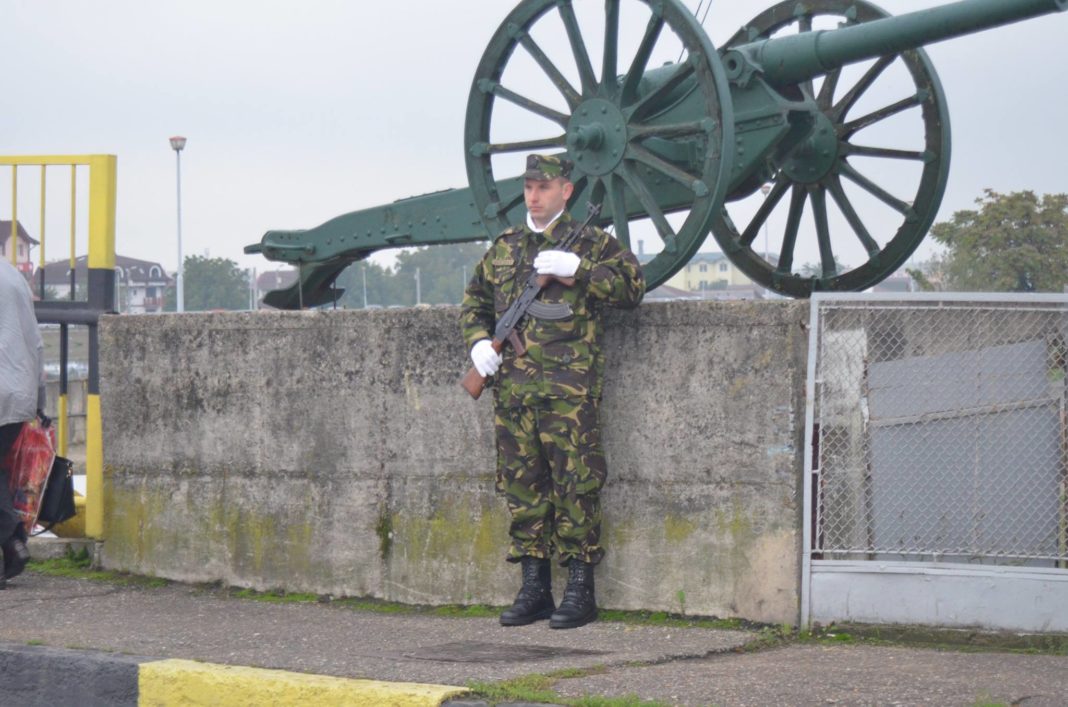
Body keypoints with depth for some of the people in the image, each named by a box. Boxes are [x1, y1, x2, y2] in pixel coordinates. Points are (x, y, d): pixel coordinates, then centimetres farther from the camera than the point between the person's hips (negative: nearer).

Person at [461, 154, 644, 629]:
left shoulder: (591, 243, 5)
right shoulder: (504, 248, 19)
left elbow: (632, 287, -7)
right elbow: (474, 302, 27)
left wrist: (577, 269, -15)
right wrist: (478, 340, 8)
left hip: (570, 389, -5)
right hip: (512, 389, 5)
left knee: (575, 487, -6)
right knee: (522, 486, 6)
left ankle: (580, 591, -1)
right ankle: (534, 588, 13)